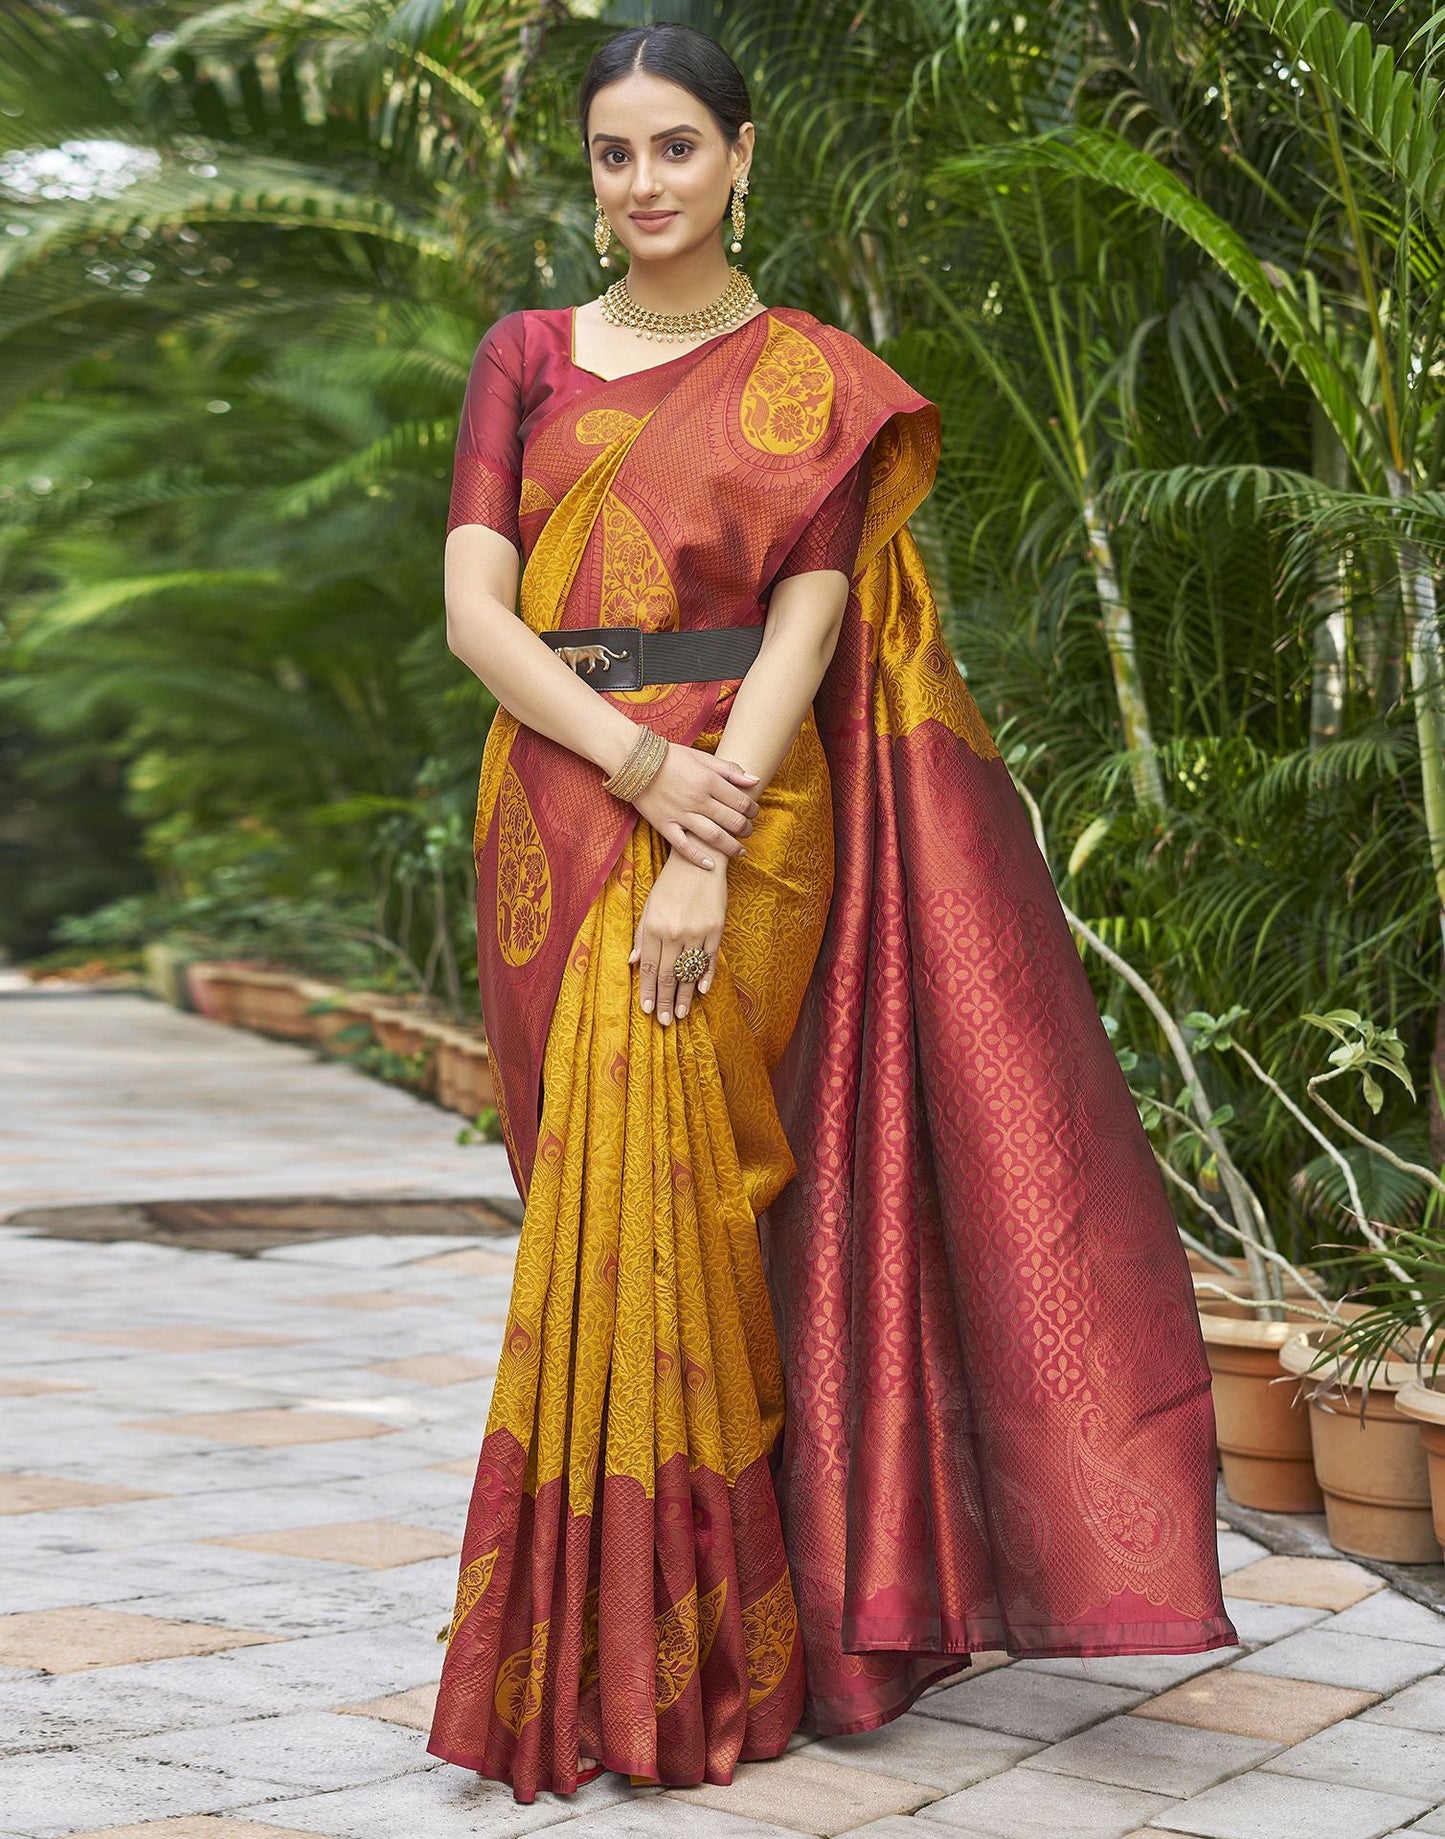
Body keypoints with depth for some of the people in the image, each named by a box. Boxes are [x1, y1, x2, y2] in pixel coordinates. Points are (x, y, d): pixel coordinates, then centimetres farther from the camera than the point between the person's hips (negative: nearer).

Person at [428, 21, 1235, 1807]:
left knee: (660, 1183, -11)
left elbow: (805, 627, -6)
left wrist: (707, 854, -18)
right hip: (559, 809, 3)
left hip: (747, 808, -3)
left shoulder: (819, 383, 4)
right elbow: (473, 608, 1)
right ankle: (641, 1635, 15)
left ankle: (676, 1651, 0)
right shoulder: (525, 358, 11)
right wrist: (638, 762, -15)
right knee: (601, 1194, 4)